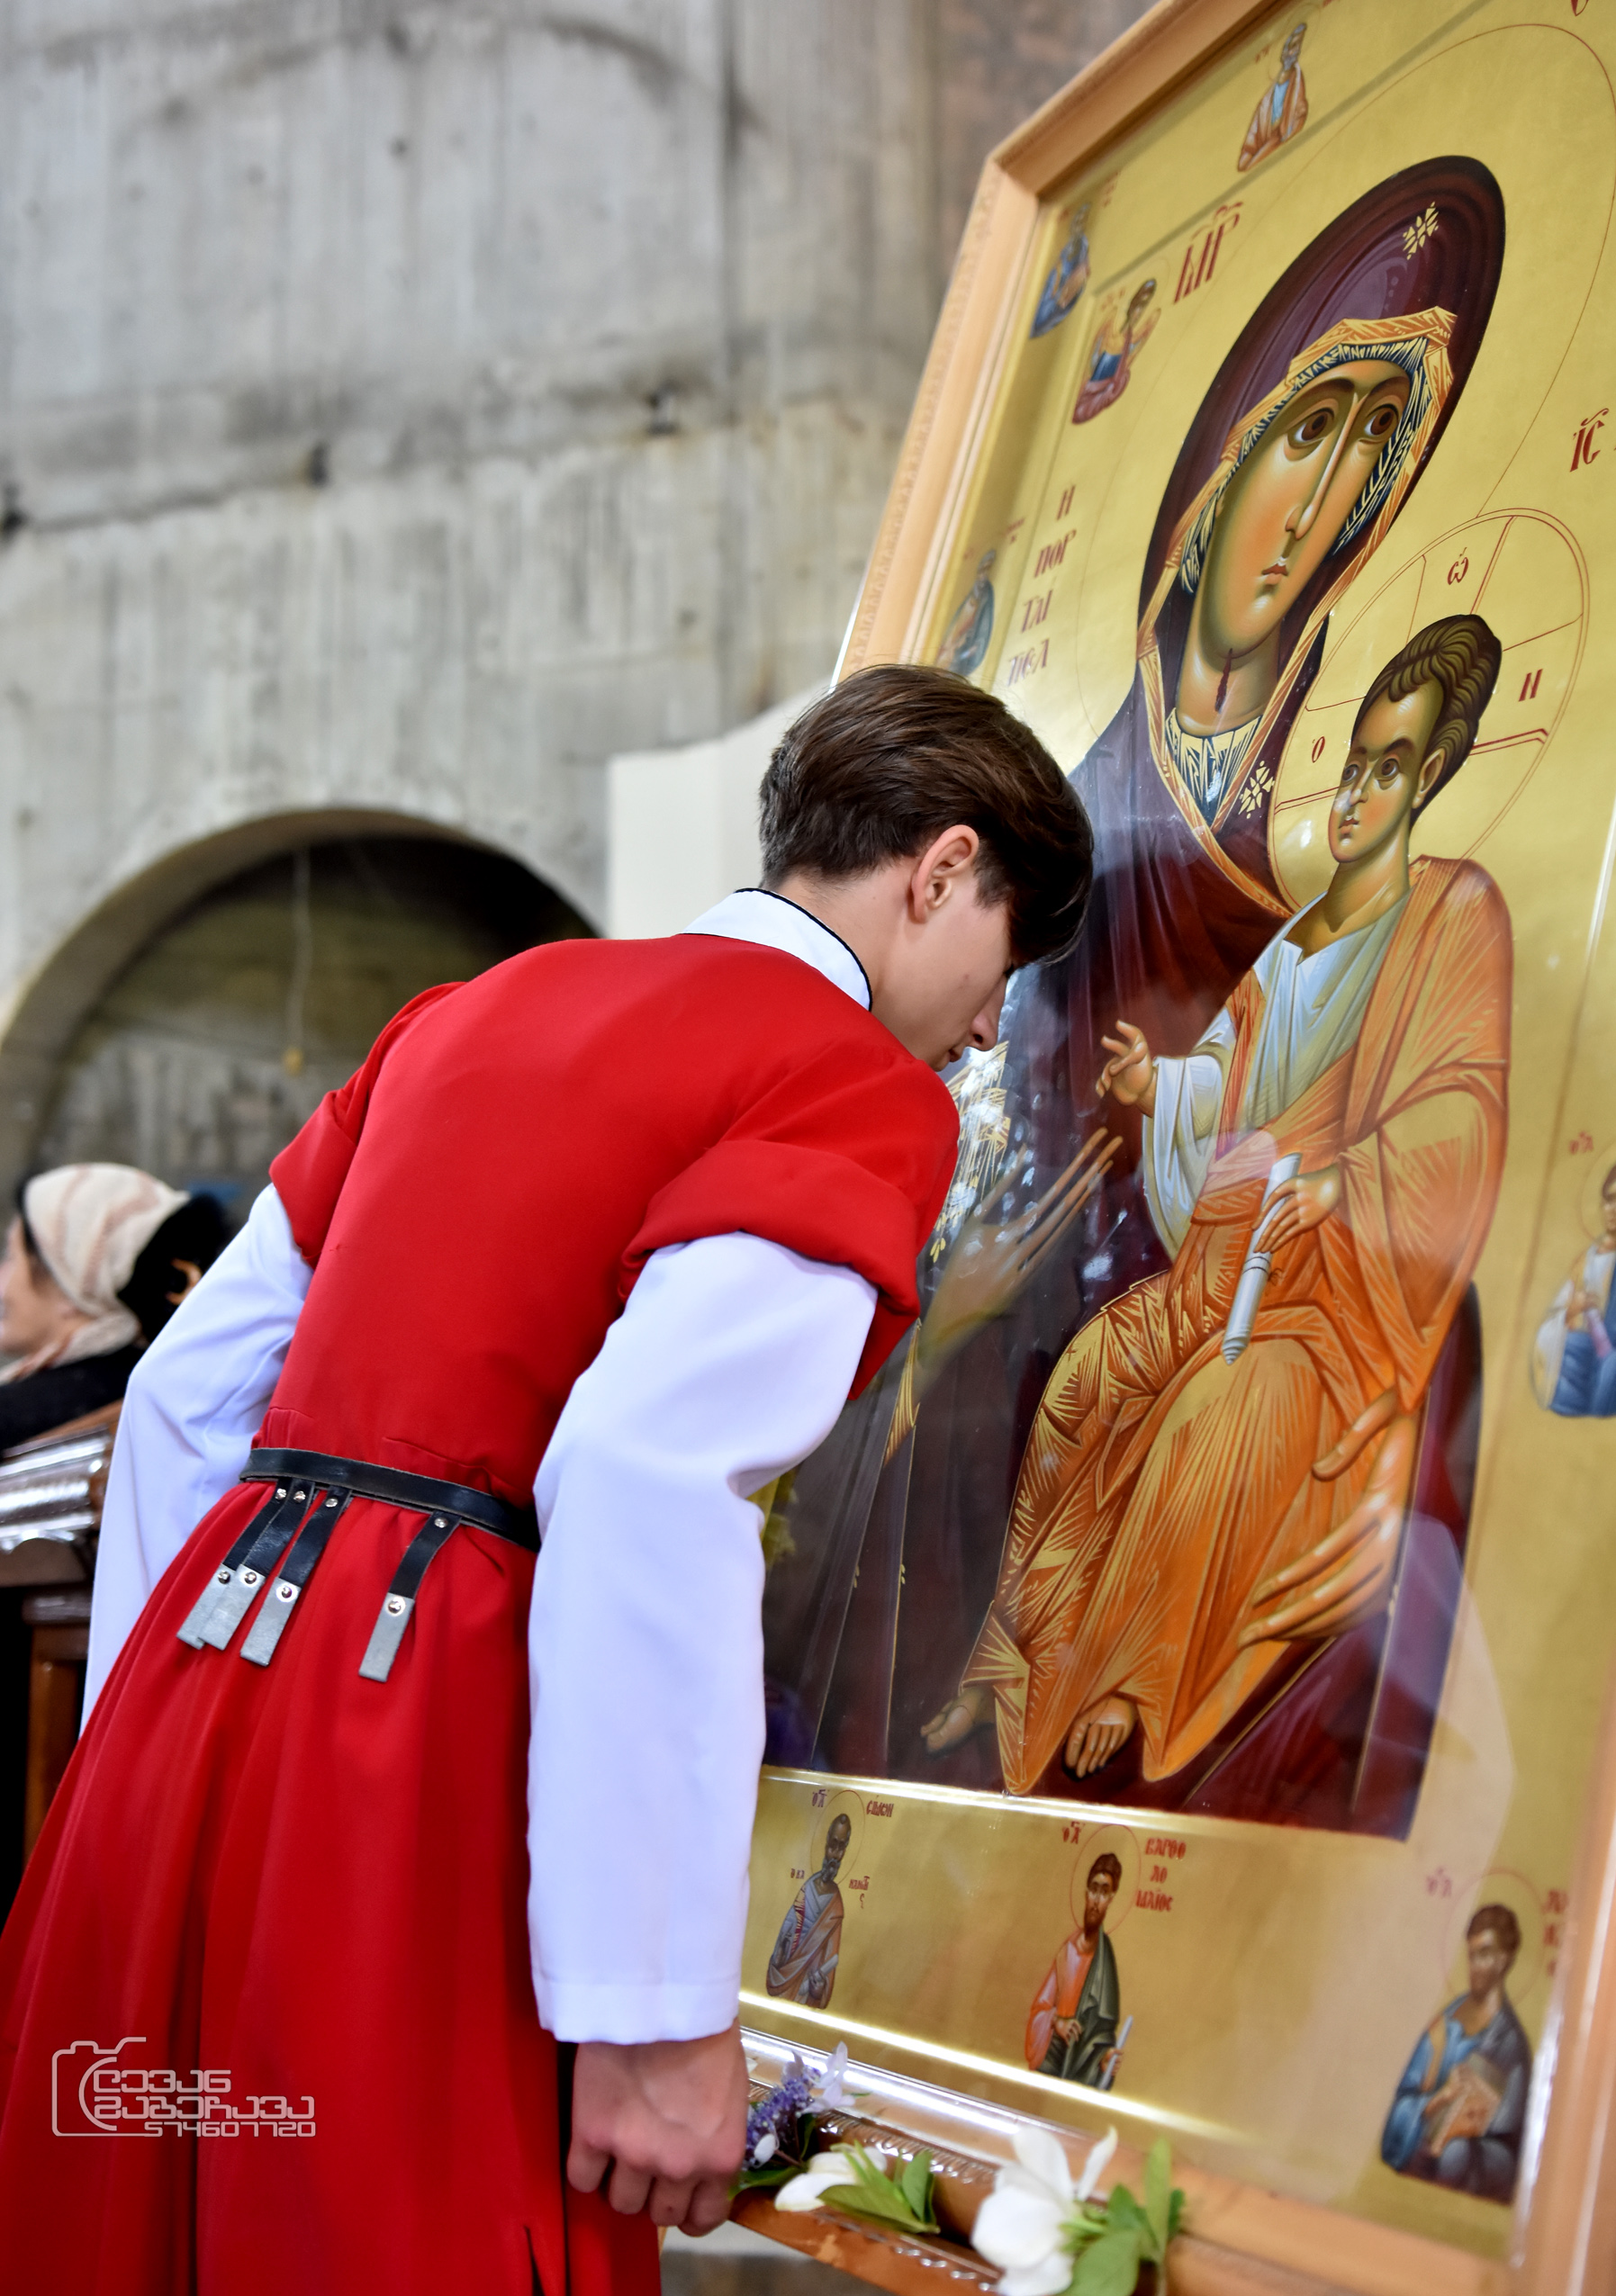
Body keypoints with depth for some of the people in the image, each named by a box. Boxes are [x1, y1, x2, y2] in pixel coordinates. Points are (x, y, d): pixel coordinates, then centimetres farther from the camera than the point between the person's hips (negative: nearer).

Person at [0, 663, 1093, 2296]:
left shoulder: (479, 1010, 19)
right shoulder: (863, 1091, -4)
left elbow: (188, 1388, 19)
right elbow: (655, 1478, -20)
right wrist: (658, 2012, -17)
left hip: (196, 1686, 8)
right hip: (424, 1760, -8)